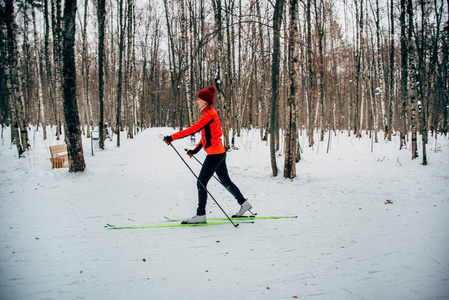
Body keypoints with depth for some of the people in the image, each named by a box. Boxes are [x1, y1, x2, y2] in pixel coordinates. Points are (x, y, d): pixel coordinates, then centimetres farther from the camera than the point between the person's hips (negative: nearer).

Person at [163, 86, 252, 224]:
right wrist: (195, 150, 15)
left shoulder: (209, 114, -15)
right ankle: (243, 203, 28)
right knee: (225, 181, 19)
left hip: (215, 154, -10)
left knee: (201, 182, -5)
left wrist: (172, 137, -22)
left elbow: (193, 129, -23)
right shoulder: (210, 113, 15)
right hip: (219, 152, 10)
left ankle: (200, 215, 0)